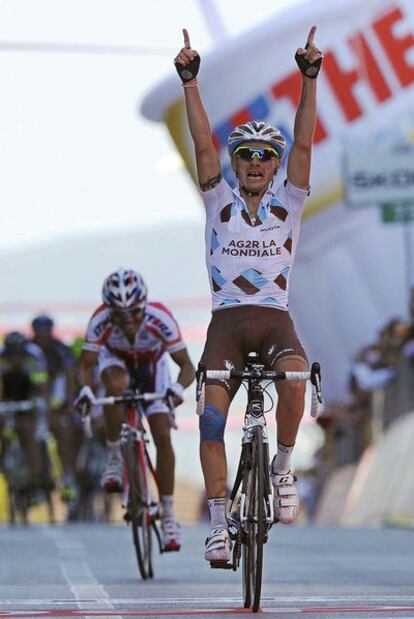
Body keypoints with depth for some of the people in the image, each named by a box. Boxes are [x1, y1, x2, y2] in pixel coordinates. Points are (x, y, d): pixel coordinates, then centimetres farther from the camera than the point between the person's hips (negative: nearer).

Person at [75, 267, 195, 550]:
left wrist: (178, 388, -54)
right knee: (116, 385, -38)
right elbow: (86, 366, -31)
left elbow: (186, 365, -34)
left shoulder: (160, 319, -38)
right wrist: (85, 389, -52)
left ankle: (168, 516, -3)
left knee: (163, 436, -12)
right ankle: (115, 458, -19)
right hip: (116, 358, 0)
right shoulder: (101, 321, -36)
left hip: (152, 365, 0)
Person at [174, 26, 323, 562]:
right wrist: (189, 81, -10)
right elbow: (203, 145, 0)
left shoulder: (288, 205, 10)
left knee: (294, 378, -34)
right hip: (227, 321, 1)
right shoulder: (220, 204, 11)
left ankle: (283, 466, -11)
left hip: (275, 320, -1)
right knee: (211, 417, -18)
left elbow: (303, 143, -1)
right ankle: (219, 522, -11)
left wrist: (309, 78, -11)